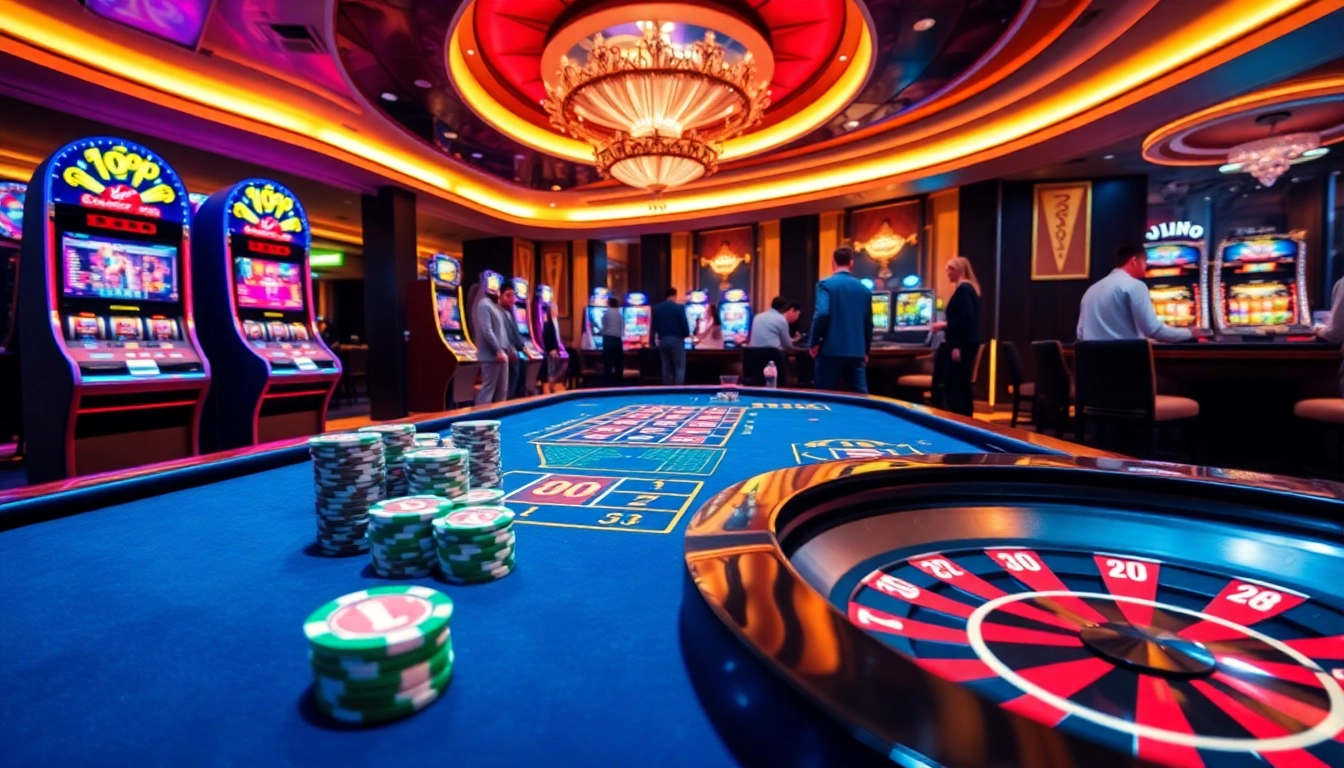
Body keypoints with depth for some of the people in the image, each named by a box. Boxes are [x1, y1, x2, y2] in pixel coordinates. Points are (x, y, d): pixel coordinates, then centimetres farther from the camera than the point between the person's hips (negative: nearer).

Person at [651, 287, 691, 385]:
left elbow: (653, 325, 9)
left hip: (663, 340, 5)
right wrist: (686, 335, 10)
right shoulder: (679, 307, -6)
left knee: (666, 368, 10)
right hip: (676, 340, -5)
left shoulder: (657, 308, 8)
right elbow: (684, 324, -8)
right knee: (679, 368, 0)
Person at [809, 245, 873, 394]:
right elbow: (869, 323, 13)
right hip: (857, 352, 4)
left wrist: (814, 342, -6)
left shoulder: (826, 284, -4)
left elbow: (822, 314, -18)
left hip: (831, 350, -4)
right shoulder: (864, 289, 10)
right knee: (861, 395, 5)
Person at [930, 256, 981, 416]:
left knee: (953, 386, -7)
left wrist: (956, 346, -22)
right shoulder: (970, 288, 17)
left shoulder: (963, 289, -13)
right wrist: (946, 325, 17)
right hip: (968, 343, 10)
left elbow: (966, 319, -22)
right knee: (962, 385, 13)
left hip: (962, 345, -10)